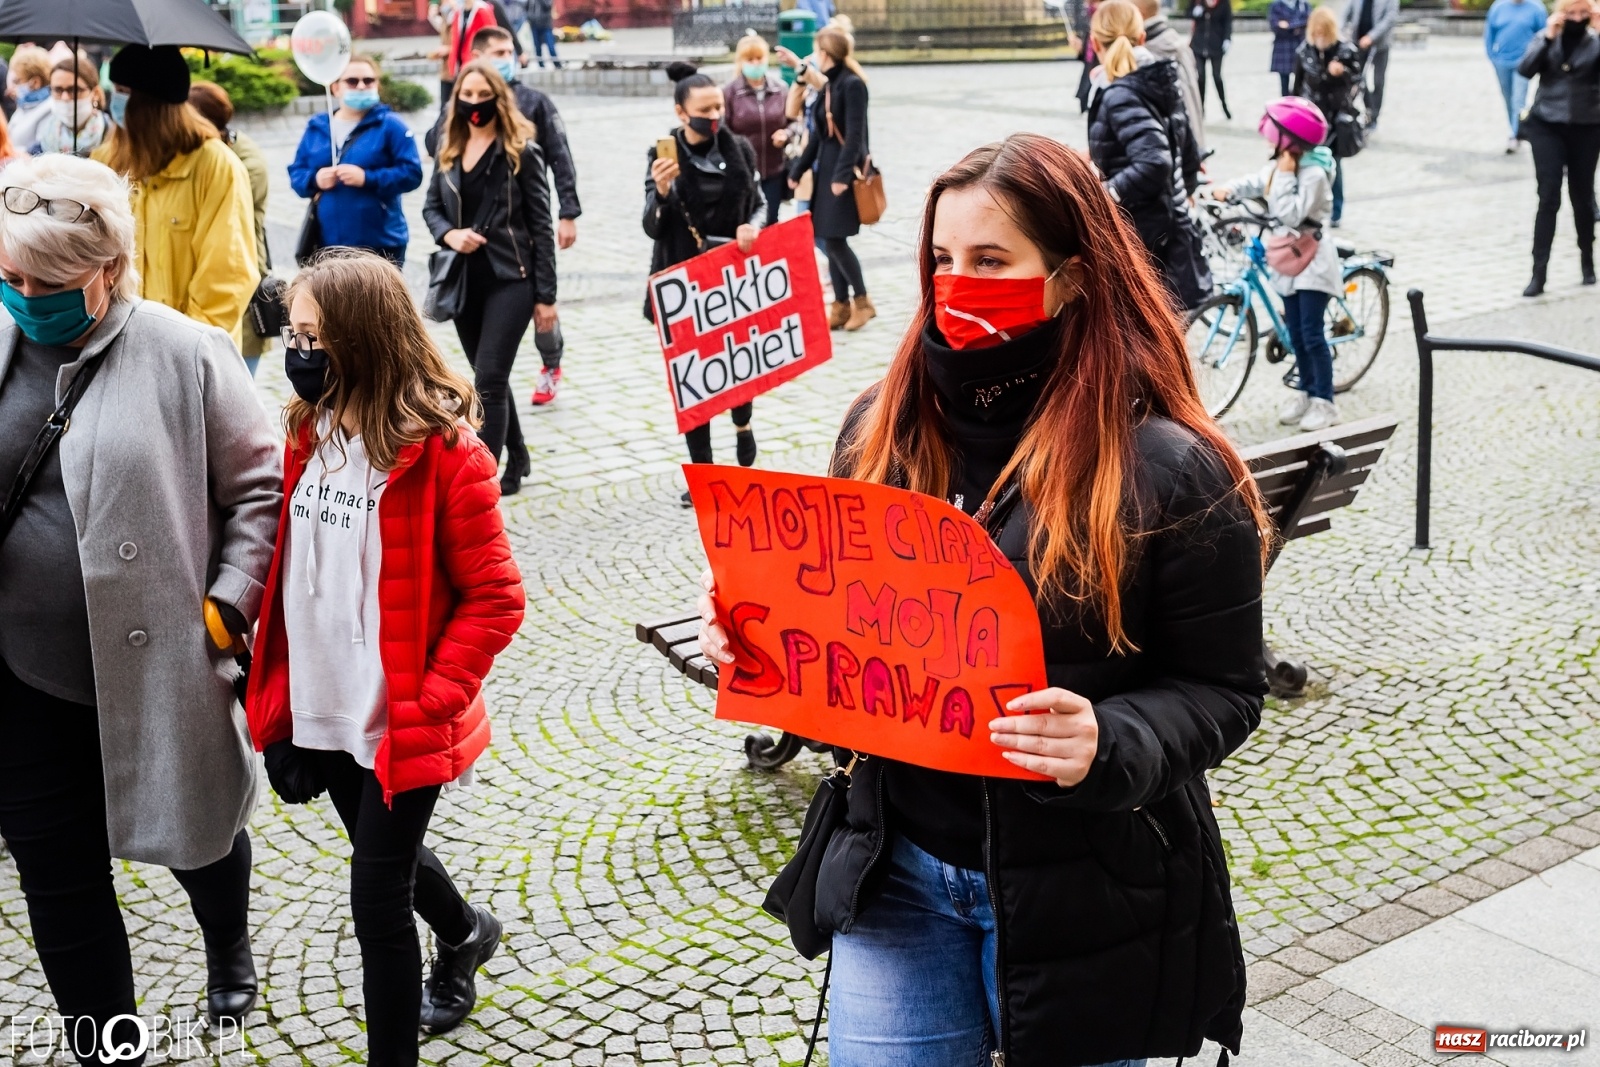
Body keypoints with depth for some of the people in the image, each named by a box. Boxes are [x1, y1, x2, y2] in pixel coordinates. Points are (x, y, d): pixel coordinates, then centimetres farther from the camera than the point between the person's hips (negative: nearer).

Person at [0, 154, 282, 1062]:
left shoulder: (183, 354, -12)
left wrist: (228, 604, -11)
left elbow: (261, 485, -5)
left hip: (162, 668, -3)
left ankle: (230, 950, 55)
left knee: (197, 830, 22)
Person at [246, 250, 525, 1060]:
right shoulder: (307, 433, 1)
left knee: (376, 901, 1)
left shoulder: (442, 452, -18)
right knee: (384, 857, 27)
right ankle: (463, 933, 57)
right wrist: (281, 691, 8)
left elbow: (494, 600, -15)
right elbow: (289, 572, 10)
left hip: (398, 726, -7)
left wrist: (428, 705, -19)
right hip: (323, 714, 7)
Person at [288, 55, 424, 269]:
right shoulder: (316, 127, 12)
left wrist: (367, 178, -20)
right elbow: (295, 174, 12)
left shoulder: (391, 125, -1)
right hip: (327, 244, 4)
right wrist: (315, 180, -11)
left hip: (381, 244, -4)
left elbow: (412, 173, -9)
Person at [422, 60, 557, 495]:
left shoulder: (522, 152, -5)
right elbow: (431, 207, 14)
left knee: (489, 378, -12)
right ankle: (516, 458, 32)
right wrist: (449, 234, -10)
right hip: (464, 278, 6)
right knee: (490, 377, 16)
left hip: (510, 278, -6)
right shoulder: (448, 150, 9)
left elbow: (541, 226, -6)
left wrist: (545, 295, -9)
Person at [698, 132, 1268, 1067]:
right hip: (899, 870, 4)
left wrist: (1108, 747, -28)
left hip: (1082, 893, -3)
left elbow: (1222, 691, -9)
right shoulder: (884, 427, 0)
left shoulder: (1169, 470, -14)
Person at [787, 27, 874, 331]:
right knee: (830, 241, 7)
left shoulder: (853, 84, -13)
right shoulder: (829, 85, 12)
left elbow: (855, 135, -19)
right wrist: (797, 170, 19)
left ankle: (862, 301, 5)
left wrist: (842, 174, -25)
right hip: (826, 169, 8)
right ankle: (841, 306, 13)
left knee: (835, 239, -9)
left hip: (845, 172, -8)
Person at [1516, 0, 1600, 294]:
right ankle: (1539, 273, -10)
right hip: (1547, 126, 0)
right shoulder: (1546, 39, 4)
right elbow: (1525, 69, -11)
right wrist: (1548, 38, -19)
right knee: (1548, 197, -8)